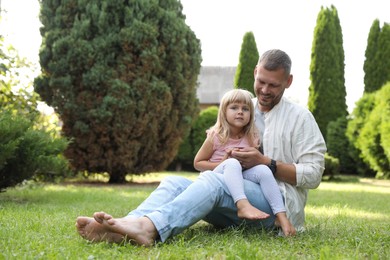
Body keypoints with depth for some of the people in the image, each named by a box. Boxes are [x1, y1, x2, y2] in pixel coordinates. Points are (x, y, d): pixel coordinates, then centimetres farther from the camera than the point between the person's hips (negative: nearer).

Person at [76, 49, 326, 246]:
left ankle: (149, 227, -59)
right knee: (175, 182, -21)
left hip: (280, 201, -5)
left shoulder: (300, 117, 6)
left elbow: (313, 175, -2)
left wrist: (266, 162, -12)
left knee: (213, 180, -34)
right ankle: (124, 229, -50)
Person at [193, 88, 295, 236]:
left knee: (262, 169, -25)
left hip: (243, 179, 4)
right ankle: (243, 206, -56)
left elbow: (257, 161, 18)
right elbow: (197, 163, 0)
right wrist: (222, 164, -14)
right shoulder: (216, 137, -5)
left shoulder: (252, 138, 6)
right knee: (232, 163, -34)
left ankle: (281, 216, -33)